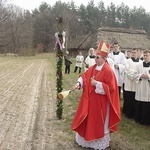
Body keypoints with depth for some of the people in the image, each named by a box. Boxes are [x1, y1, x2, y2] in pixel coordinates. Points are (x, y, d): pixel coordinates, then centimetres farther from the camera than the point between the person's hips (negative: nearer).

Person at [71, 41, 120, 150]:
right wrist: (79, 83, -11)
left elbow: (110, 88, -22)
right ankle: (88, 138, 39)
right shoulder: (93, 68, 3)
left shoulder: (108, 71, -19)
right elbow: (84, 76, 8)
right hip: (90, 99, 7)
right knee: (88, 119, 19)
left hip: (100, 102, -7)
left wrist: (97, 84, -23)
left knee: (99, 122, 8)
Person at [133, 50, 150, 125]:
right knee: (139, 106, 8)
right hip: (140, 89, 2)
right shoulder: (138, 65, 8)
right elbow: (135, 76, 7)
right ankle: (138, 119, 23)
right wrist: (140, 76, -12)